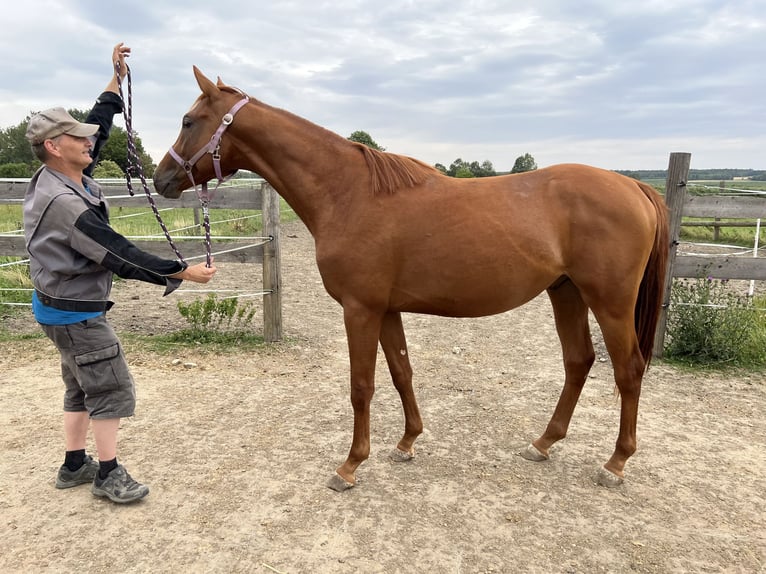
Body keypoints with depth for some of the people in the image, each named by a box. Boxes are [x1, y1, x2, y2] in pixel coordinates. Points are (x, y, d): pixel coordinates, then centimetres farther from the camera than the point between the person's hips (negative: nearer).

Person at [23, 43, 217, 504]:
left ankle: (74, 464, 30)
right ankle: (108, 473, 13)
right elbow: (118, 254, -29)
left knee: (82, 387, 18)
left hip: (64, 305, 10)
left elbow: (100, 128, 14)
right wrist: (182, 273, -27)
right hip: (75, 312, -10)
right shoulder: (63, 201, -27)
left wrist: (117, 79, 13)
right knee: (111, 388, 0)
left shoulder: (65, 176, 1)